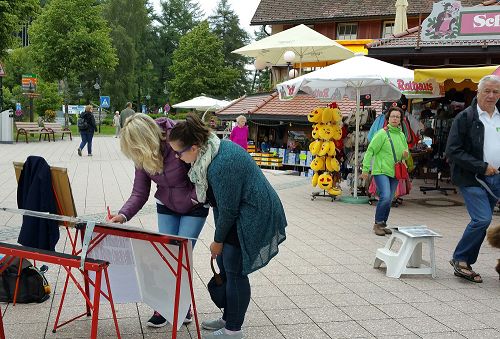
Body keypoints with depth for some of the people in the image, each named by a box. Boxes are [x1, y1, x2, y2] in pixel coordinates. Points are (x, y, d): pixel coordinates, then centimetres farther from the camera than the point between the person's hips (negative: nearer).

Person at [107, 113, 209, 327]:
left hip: (193, 207, -4)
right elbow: (139, 193, -13)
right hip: (166, 207, 5)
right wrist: (124, 215, -28)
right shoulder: (142, 157, -14)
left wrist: (197, 195, -23)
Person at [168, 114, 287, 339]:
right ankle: (229, 318, 30)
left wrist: (218, 240, -4)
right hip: (242, 213, 10)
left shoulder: (221, 166, -31)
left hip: (254, 217, -10)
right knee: (225, 265, 15)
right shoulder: (214, 147, 0)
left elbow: (227, 209, -19)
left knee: (235, 272, -2)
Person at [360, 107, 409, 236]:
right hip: (381, 171, -6)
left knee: (389, 201, 9)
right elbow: (370, 151, -9)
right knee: (385, 197, -19)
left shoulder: (402, 135, 10)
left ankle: (383, 224, 22)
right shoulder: (382, 133, -8)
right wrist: (365, 169, -12)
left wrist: (405, 154, -2)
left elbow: (405, 152, 23)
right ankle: (377, 224, -3)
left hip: (394, 172, 6)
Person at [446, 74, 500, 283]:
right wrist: (482, 167, -14)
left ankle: (463, 264, 19)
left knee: (481, 221, 8)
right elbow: (452, 151, -11)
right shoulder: (465, 117, -5)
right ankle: (460, 259, 2)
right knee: (482, 219, -16)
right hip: (472, 178, -6)